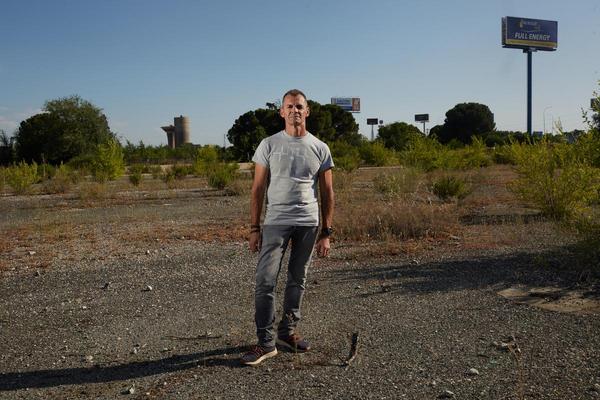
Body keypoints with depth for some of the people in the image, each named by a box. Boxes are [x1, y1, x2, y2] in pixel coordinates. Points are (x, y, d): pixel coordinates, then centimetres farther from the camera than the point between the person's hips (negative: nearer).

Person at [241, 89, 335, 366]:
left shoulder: (320, 149, 6)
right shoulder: (269, 145, 3)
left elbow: (327, 193, 7)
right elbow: (258, 189, 3)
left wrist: (326, 232, 2)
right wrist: (254, 228, -2)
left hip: (309, 223, 2)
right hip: (276, 221, -2)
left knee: (297, 280, 11)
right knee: (265, 281, -9)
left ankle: (287, 332, 27)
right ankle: (266, 343, -1)